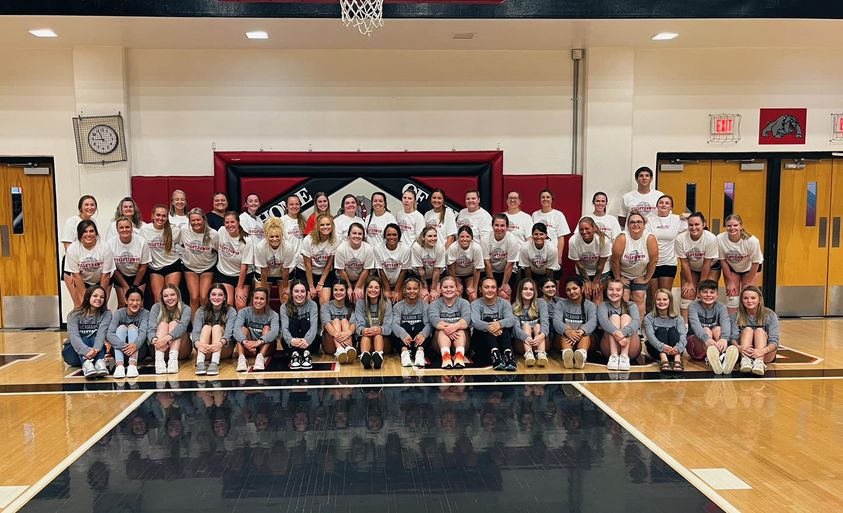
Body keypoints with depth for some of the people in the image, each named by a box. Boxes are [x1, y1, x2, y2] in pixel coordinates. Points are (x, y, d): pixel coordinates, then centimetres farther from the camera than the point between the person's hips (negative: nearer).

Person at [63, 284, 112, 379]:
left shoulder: (106, 314, -5)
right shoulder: (75, 315, -9)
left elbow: (101, 334, -23)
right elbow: (74, 336, -26)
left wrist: (96, 349, -44)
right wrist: (87, 351, -46)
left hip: (95, 353, 1)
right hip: (72, 352, -1)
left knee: (96, 338, -28)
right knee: (85, 339, -29)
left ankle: (100, 362, -53)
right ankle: (86, 364, -55)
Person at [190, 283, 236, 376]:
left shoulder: (231, 311, -4)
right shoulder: (201, 311, 1)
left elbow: (229, 331, -20)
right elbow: (196, 330, -14)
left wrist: (220, 343, -42)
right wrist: (197, 343, -38)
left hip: (224, 350, -1)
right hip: (205, 351, 1)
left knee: (217, 327, -24)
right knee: (206, 327, -22)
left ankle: (215, 363, -47)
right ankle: (200, 362, -46)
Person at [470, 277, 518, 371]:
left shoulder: (504, 303, 6)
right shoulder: (475, 304, 1)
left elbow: (512, 319, -16)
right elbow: (475, 322, -20)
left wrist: (499, 324, -39)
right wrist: (489, 327, -42)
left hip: (501, 341, 1)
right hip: (480, 342, -1)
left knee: (503, 323, -24)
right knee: (488, 319, -25)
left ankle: (508, 355, -44)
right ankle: (494, 354, -46)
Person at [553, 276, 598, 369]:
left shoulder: (590, 305, 8)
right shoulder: (561, 304, 9)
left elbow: (593, 322, -14)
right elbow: (556, 321, -11)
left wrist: (581, 331, -36)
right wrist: (567, 331, -34)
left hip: (584, 340, 0)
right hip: (564, 341, 0)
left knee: (584, 329, -29)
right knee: (567, 326, -29)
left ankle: (582, 354, -60)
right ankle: (566, 354, -60)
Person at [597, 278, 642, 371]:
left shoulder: (631, 305, 8)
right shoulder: (603, 306, 7)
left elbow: (636, 321, -13)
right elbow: (603, 321, -16)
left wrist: (623, 333, -35)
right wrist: (616, 333, -37)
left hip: (631, 351, 0)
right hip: (609, 349, 0)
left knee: (625, 317, -17)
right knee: (614, 317, -17)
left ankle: (624, 356, -36)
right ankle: (613, 356, -36)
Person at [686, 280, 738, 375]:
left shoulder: (721, 307, -2)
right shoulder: (693, 306, -8)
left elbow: (726, 322, -25)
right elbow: (695, 324, -29)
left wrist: (724, 338, -50)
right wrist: (706, 339, -52)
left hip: (716, 345, 2)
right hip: (696, 344, -2)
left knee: (718, 329, -24)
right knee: (706, 330, -29)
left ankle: (723, 357, -52)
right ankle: (710, 360, -59)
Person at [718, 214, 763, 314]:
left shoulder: (752, 241, -34)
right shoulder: (720, 239, -30)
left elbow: (755, 263, -19)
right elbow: (723, 261, -16)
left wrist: (748, 283, -11)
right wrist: (730, 281, -9)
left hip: (749, 268, -1)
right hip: (731, 268, 1)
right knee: (732, 294, -3)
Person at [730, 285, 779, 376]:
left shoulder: (770, 315, -4)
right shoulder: (736, 316, -1)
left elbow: (774, 341, -15)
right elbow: (733, 338, -14)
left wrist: (763, 350, -38)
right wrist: (738, 347, -38)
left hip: (765, 355, 0)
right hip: (744, 353, 1)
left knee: (759, 331, -23)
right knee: (748, 330, -21)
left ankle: (759, 362, -47)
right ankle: (745, 360, -45)